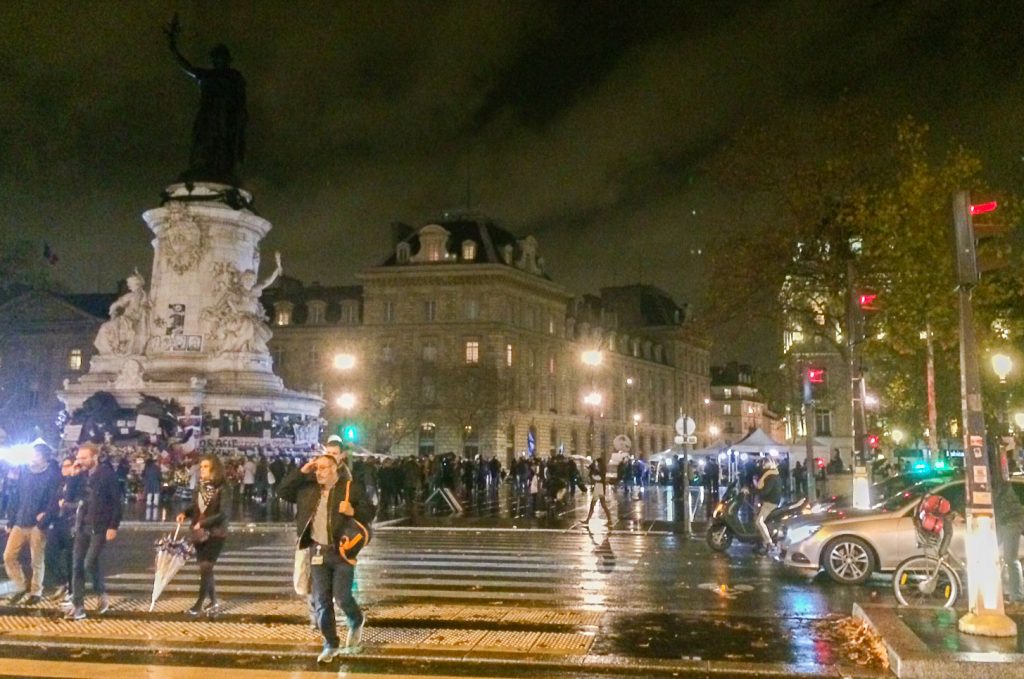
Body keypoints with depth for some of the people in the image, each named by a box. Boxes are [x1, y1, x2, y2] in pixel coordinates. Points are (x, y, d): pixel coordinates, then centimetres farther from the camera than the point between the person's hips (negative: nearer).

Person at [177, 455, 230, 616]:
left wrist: (203, 523, -21)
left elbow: (223, 513, -18)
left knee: (206, 568, -8)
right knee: (205, 568, 10)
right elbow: (196, 507, 15)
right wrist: (185, 513, -5)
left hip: (215, 533, -6)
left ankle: (199, 604, -3)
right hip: (200, 533, 6)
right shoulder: (201, 486, 6)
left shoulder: (222, 488, -13)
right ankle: (214, 603, 21)